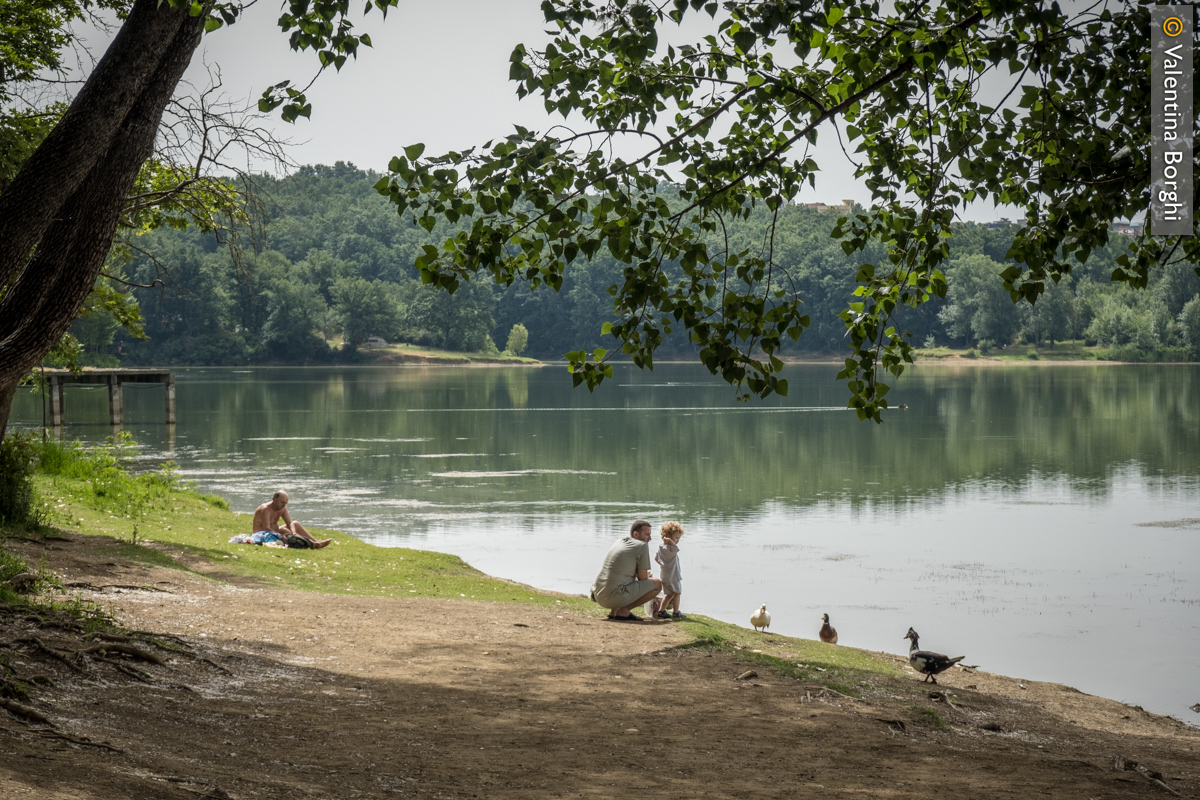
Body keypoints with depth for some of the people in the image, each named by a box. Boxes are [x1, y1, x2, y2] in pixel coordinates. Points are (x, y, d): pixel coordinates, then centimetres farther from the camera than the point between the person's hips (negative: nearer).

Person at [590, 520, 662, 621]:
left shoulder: (619, 542, 21)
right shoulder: (642, 546, -4)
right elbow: (642, 578, -2)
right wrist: (646, 575, 21)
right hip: (616, 597, -9)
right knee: (657, 584, 1)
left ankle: (613, 611, 14)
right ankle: (623, 611, -5)